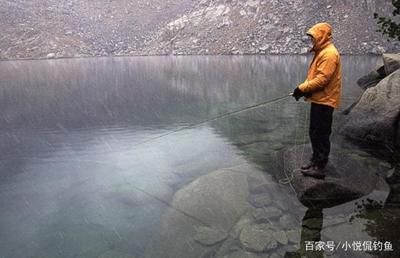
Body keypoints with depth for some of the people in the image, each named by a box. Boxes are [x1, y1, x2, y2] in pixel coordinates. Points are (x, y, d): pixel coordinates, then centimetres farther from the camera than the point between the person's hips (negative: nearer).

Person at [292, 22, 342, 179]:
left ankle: (319, 168, 0)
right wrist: (303, 89, 4)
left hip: (324, 101, -10)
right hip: (318, 100, 10)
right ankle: (315, 161, 27)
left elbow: (322, 79, -23)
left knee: (321, 135, -6)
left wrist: (302, 89, -17)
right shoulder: (321, 52, 17)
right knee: (314, 133, 15)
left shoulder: (329, 53, -16)